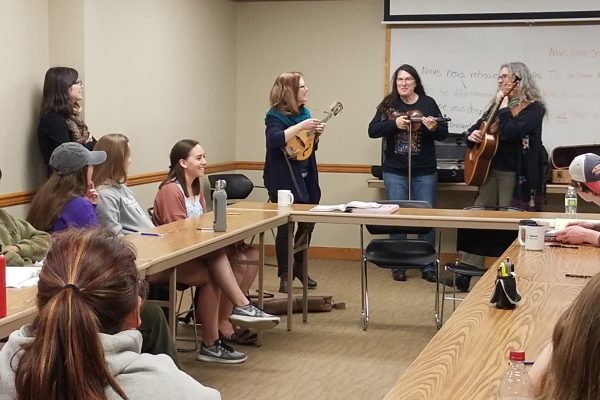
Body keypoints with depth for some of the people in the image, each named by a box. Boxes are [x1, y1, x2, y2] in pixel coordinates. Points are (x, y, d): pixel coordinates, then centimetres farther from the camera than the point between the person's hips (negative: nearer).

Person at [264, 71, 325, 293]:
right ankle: (285, 277, 7)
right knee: (286, 227, -2)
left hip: (305, 179, 8)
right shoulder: (275, 116, -13)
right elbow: (274, 140, -33)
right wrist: (301, 126, -32)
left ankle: (299, 267, 32)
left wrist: (316, 134, -2)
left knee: (307, 223, 15)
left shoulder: (304, 112, 9)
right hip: (284, 180, -8)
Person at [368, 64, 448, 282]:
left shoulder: (428, 103, 1)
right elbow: (372, 130, -6)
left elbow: (444, 133, 0)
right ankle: (397, 266, 16)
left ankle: (428, 266, 13)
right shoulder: (388, 104, 2)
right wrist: (394, 123, -21)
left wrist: (434, 128, -22)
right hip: (394, 171, 0)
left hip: (425, 172, 0)